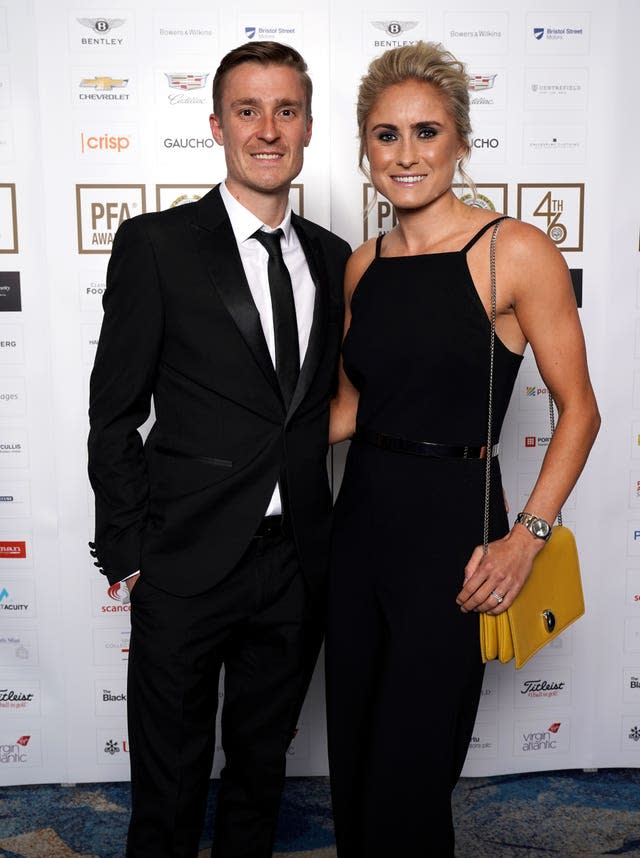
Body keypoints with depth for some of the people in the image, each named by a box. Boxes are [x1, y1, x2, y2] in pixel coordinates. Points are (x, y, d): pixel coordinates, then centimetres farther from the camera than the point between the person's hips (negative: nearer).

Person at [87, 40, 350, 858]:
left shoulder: (332, 258, 7)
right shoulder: (155, 245, -7)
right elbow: (114, 414, -6)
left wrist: (322, 532, 6)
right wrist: (129, 553, -9)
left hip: (298, 561, 4)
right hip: (186, 564, -4)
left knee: (262, 760, 23)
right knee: (169, 775, 14)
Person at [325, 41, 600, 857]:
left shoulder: (517, 251, -9)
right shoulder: (361, 265, 8)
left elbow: (577, 408, -7)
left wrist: (526, 537, -15)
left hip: (451, 527, -5)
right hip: (359, 520, 6)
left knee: (406, 781, 6)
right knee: (350, 762, 18)